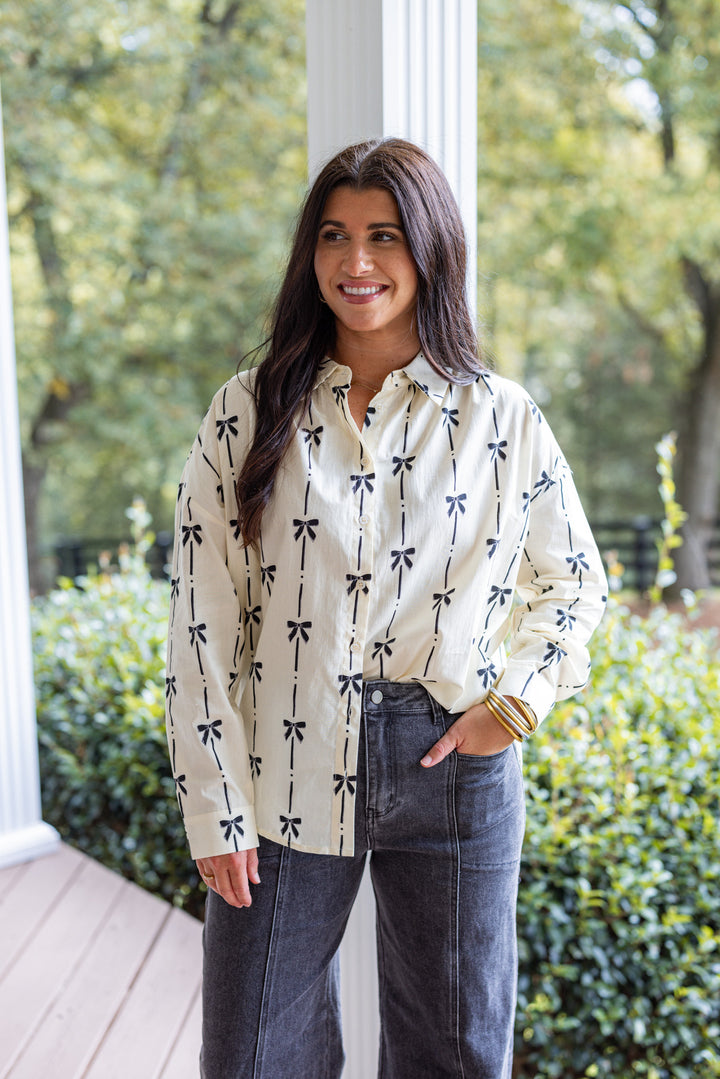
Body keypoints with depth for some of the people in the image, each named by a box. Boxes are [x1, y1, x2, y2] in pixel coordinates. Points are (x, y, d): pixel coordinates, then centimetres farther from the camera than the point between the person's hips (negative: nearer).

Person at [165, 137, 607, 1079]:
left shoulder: (501, 419, 0)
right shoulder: (249, 414, -2)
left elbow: (575, 583, 13)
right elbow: (200, 626, -3)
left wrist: (517, 702, -3)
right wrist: (216, 814, -5)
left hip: (453, 765, 1)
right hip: (288, 771, 0)